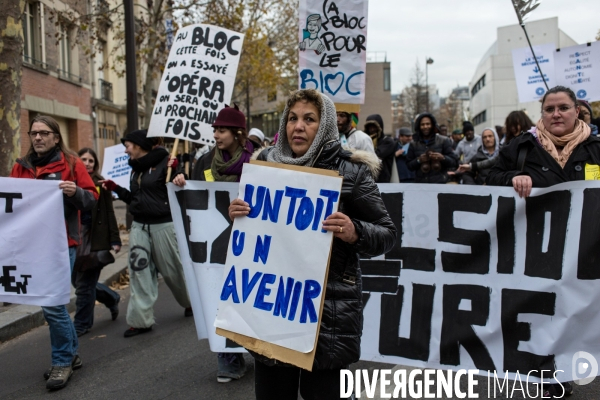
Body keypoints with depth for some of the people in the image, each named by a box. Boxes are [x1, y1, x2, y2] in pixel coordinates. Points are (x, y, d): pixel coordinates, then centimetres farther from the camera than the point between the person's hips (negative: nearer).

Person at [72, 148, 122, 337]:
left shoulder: (100, 185, -4)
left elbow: (109, 214, -4)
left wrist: (115, 240, -9)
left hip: (95, 240, -5)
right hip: (75, 239, 5)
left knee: (84, 284, 0)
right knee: (77, 281, 14)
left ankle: (82, 324, 16)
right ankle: (112, 299, 35)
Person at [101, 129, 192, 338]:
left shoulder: (164, 163, -11)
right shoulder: (136, 168, 13)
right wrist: (115, 188, 10)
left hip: (162, 225, -7)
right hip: (139, 226, 7)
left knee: (172, 269, 7)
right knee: (139, 271, 0)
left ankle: (192, 303, 32)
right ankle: (141, 320, 5)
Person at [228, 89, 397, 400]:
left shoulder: (350, 171, -6)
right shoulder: (267, 164, 5)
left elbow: (386, 234, -4)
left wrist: (354, 233, -24)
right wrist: (237, 215, -6)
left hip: (329, 309, -3)